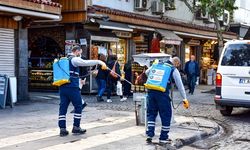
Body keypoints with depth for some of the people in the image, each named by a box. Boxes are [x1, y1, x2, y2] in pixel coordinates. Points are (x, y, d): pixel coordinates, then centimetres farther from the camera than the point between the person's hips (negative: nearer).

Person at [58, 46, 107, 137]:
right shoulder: (74, 59, -5)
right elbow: (86, 63, -21)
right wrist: (100, 62, -24)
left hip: (62, 87, 8)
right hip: (72, 87, -8)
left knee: (63, 107, 6)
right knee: (78, 106, 5)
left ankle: (62, 129, 6)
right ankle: (76, 127, 9)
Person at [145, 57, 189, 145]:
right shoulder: (174, 70, 7)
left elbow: (147, 72, 23)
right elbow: (180, 85, 7)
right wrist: (184, 99, 11)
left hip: (151, 91, 4)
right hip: (162, 93, -4)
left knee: (151, 113, 15)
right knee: (166, 115, 8)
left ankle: (149, 135, 8)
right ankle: (163, 138, 13)